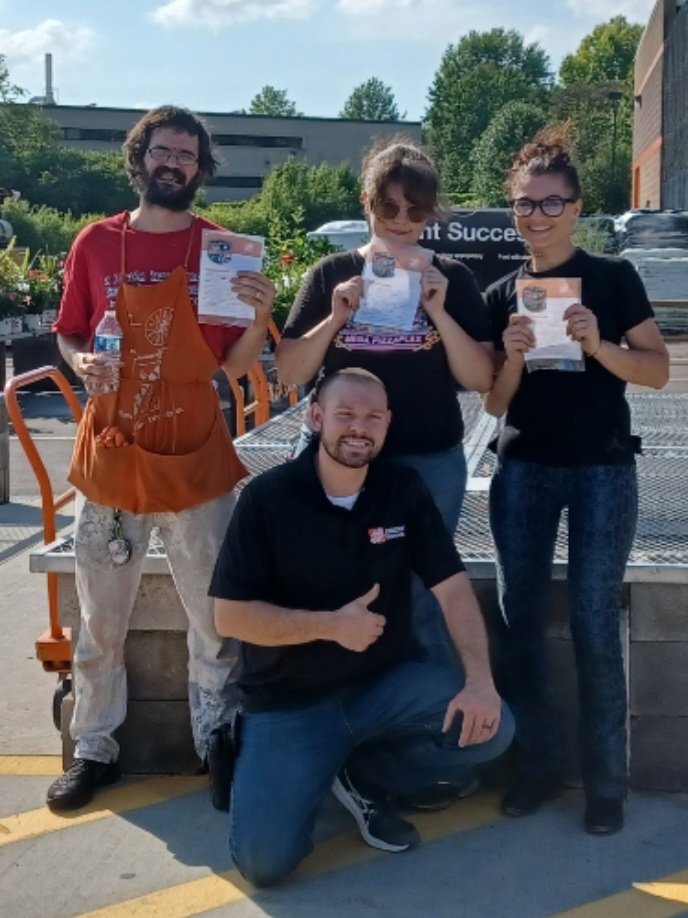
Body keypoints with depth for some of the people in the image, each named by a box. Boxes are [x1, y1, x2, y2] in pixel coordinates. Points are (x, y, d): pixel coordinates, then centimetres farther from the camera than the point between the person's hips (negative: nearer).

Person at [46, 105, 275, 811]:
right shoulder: (95, 243, 3)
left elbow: (234, 364, 2)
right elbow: (68, 336, 11)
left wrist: (259, 316, -17)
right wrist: (83, 366, -10)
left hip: (194, 459, -1)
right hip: (109, 454, 1)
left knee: (216, 621, 5)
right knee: (99, 621, 10)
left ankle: (219, 749, 21)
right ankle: (94, 748, 26)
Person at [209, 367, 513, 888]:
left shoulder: (405, 490, -1)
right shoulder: (267, 498, -11)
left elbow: (453, 588, -7)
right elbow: (230, 616, -12)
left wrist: (480, 678, -22)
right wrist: (331, 625, -20)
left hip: (387, 683, 4)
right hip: (289, 701, -3)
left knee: (489, 726, -21)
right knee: (264, 861, -18)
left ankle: (365, 779, 5)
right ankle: (313, 776, 16)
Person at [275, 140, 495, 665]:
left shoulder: (453, 280, 1)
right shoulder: (332, 274, 2)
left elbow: (482, 380, -5)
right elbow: (289, 374, 0)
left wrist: (438, 313, -17)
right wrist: (334, 320, -16)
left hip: (431, 463, -1)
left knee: (421, 606, 6)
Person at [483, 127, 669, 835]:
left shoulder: (613, 278, 0)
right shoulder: (501, 295, 8)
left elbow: (658, 370, -4)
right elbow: (494, 404, 7)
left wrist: (598, 345, -21)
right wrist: (512, 359, -13)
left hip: (602, 470, -3)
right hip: (522, 471, 4)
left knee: (595, 626, -4)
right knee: (520, 620, 4)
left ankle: (606, 781, 8)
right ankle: (538, 764, 18)